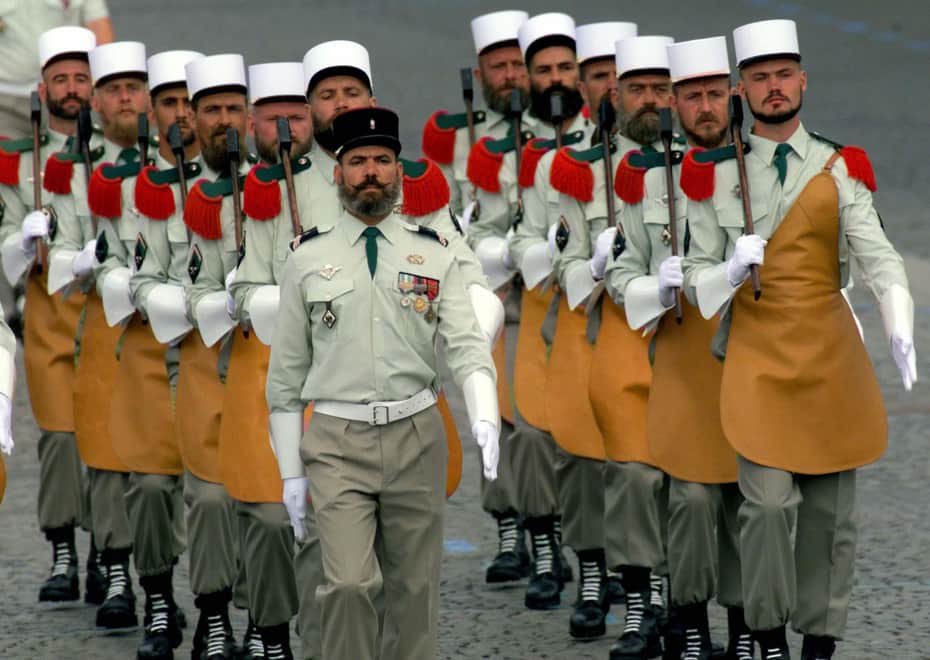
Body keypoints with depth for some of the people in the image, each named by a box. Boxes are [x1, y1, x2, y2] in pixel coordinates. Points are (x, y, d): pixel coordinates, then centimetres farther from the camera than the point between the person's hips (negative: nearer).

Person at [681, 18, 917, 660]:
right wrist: (731, 270, -19)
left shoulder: (840, 169, 3)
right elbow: (696, 276, 5)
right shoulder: (717, 176, 3)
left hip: (830, 354, 1)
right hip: (756, 354, -1)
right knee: (768, 502, -12)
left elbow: (878, 256, -7)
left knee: (831, 507, 5)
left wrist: (900, 330, -25)